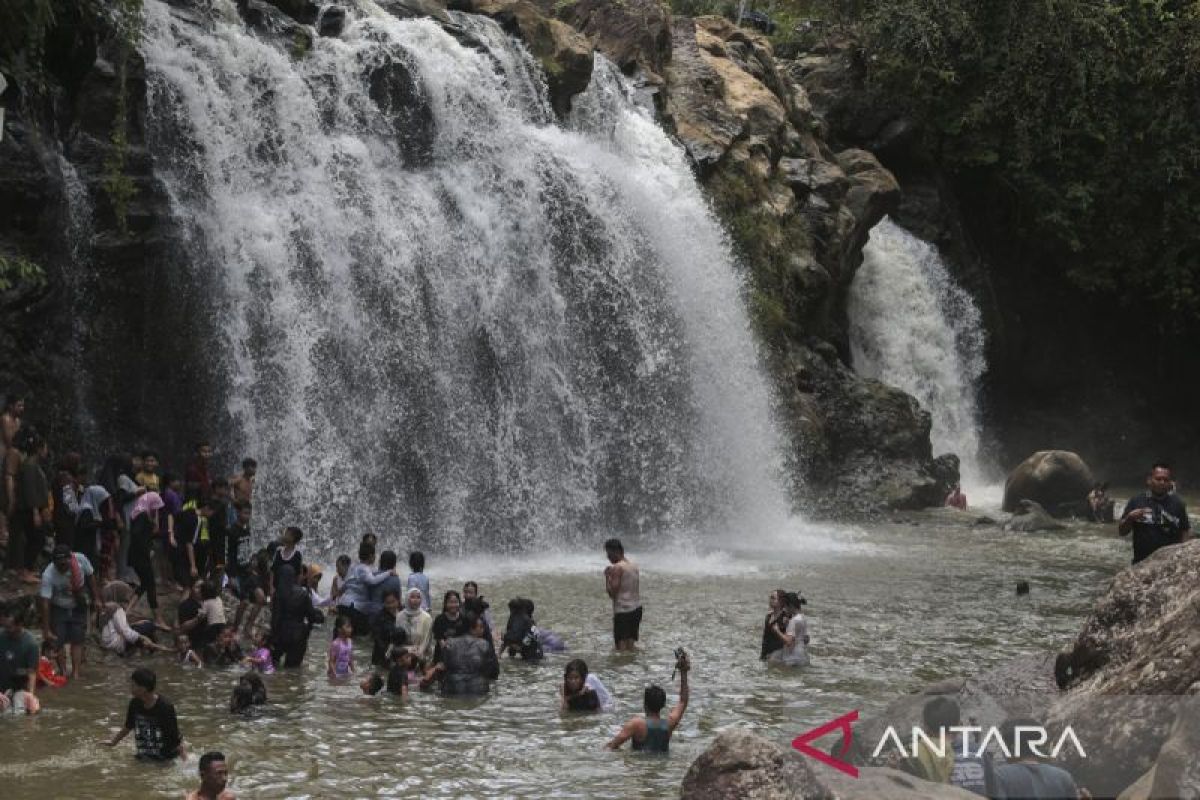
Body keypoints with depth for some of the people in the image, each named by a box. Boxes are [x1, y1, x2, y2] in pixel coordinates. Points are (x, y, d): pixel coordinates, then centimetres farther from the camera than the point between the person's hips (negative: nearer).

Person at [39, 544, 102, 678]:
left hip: (78, 607, 2)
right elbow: (45, 603, -31)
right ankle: (63, 672, 8)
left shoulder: (80, 559, -25)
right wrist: (46, 630, -31)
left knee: (77, 640, -1)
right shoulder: (48, 575, -33)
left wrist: (96, 599, 1)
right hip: (58, 609, -2)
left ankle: (76, 673, -1)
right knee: (58, 641, -6)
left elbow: (90, 577, -4)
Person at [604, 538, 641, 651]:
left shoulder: (617, 568, -13)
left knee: (621, 644, -6)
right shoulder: (634, 566, 12)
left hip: (622, 610, -8)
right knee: (631, 644, 12)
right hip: (637, 608, 8)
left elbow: (612, 592, -16)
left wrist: (607, 576, -6)